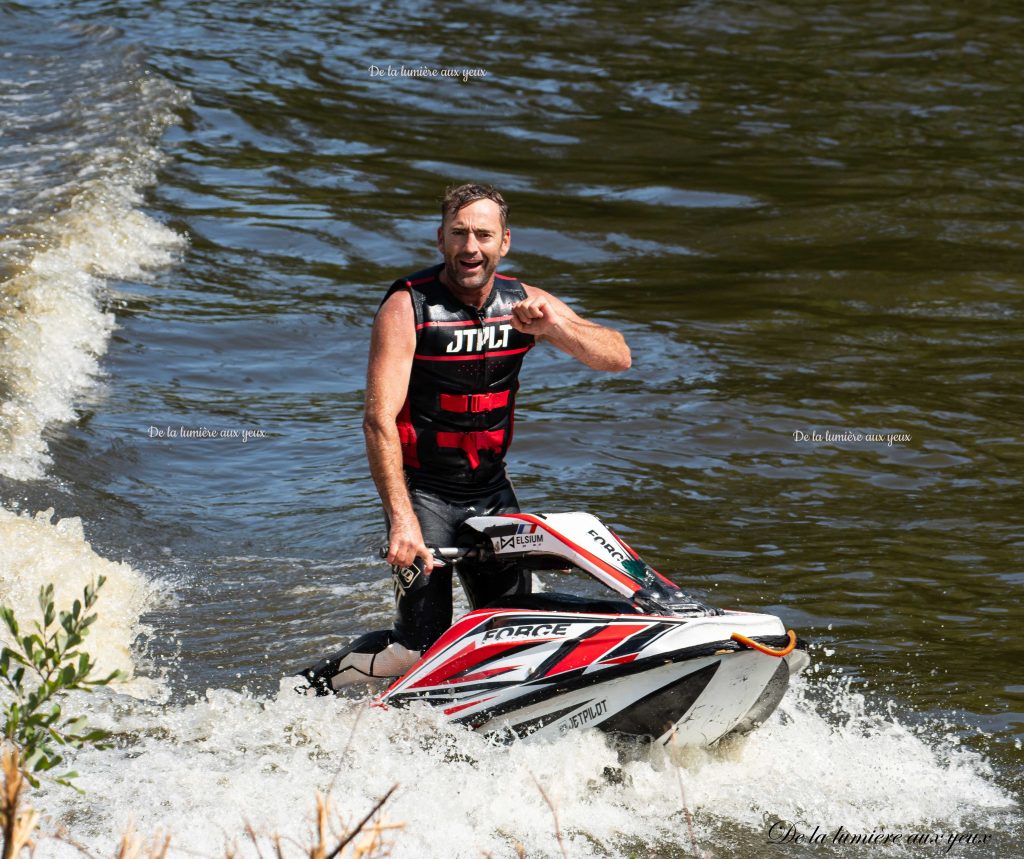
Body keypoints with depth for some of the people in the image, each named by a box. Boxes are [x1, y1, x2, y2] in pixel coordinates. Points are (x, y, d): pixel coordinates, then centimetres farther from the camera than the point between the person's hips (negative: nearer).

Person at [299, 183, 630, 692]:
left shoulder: (524, 303, 0)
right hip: (423, 491, -5)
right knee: (420, 646, -11)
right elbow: (380, 421, -22)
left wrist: (555, 328, -24)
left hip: (492, 489, 5)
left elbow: (617, 357, -4)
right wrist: (401, 519, -33)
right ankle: (312, 687, 11)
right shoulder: (407, 306, -15)